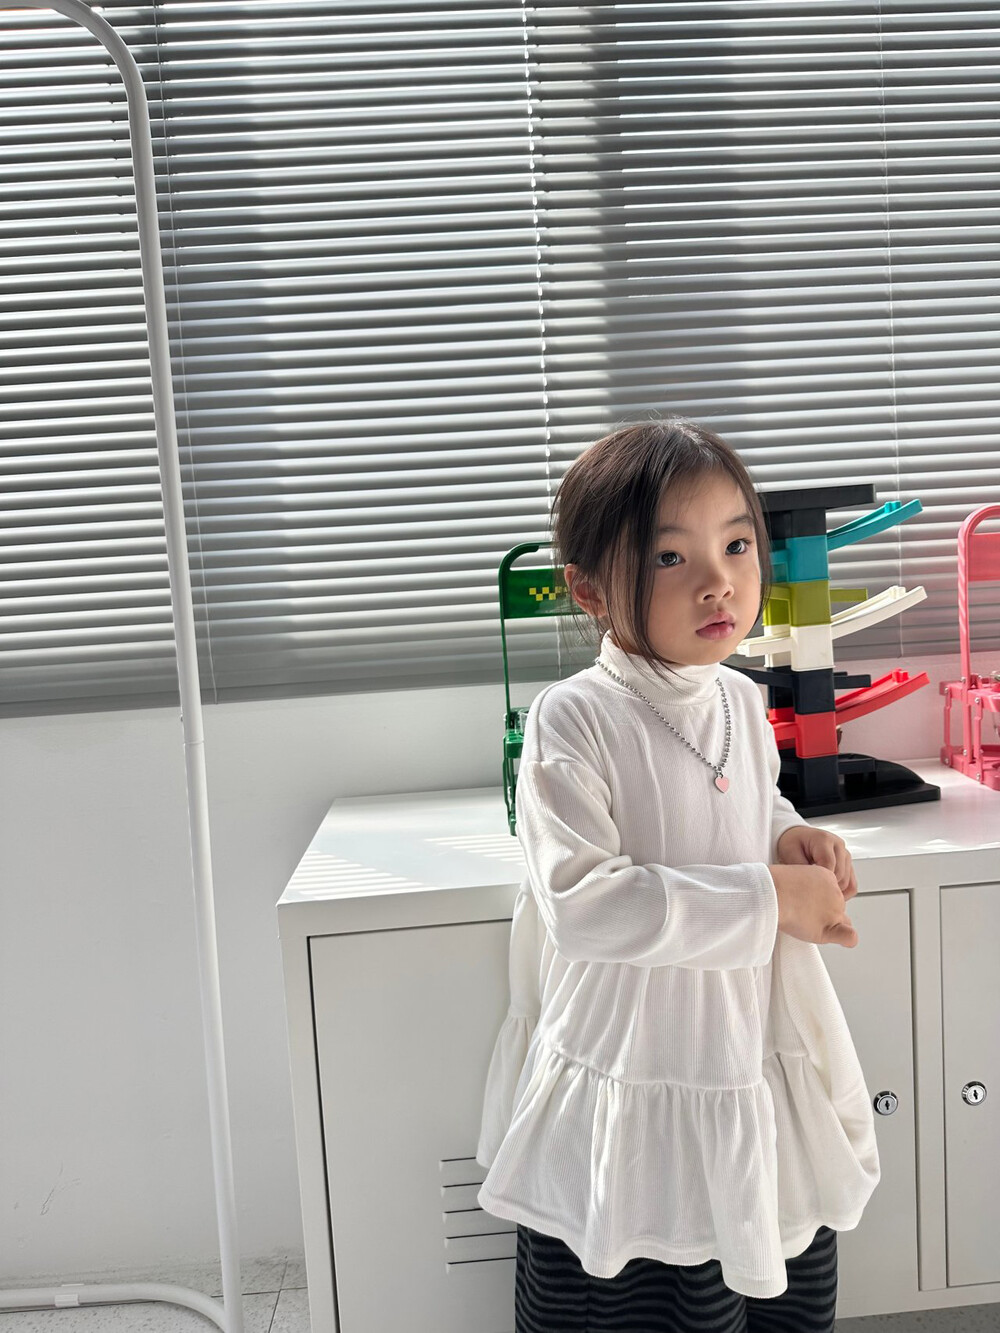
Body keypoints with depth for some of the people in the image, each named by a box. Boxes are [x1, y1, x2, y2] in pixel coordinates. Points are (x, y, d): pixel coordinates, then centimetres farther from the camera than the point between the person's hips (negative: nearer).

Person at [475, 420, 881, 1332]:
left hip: (760, 1068, 6)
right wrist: (766, 900, -24)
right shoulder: (573, 720, -21)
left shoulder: (742, 701, 0)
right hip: (632, 1089, -6)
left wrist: (790, 837, -3)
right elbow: (580, 900, -27)